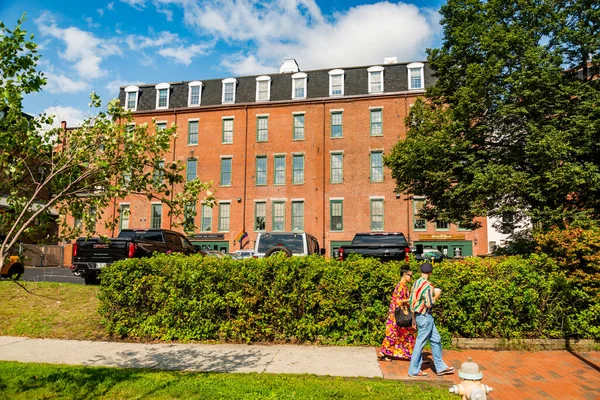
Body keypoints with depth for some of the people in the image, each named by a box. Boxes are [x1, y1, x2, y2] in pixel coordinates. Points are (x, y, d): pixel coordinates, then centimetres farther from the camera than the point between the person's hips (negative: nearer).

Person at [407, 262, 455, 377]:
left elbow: (411, 300, 11)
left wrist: (414, 318, 18)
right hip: (425, 317, -9)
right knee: (420, 342, -1)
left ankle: (440, 367, 23)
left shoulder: (416, 283, 7)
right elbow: (429, 304, -21)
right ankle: (414, 370, 8)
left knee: (436, 339, 16)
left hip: (419, 315, 9)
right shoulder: (427, 285, -18)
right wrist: (436, 295, -4)